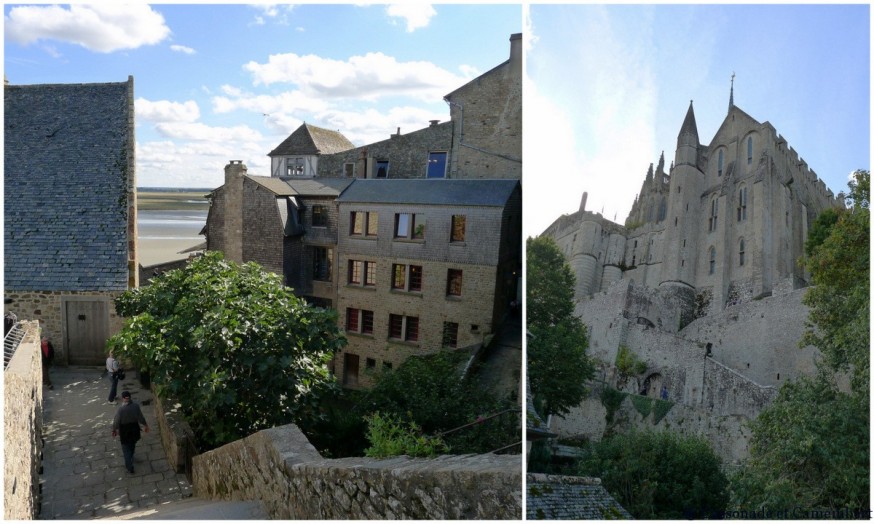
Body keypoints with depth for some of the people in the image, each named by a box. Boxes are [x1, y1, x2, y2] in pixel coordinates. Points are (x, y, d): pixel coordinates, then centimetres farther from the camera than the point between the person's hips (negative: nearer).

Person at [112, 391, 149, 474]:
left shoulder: (121, 409, -27)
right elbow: (140, 418, -7)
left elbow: (116, 422, -15)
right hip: (134, 429, 4)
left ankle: (130, 467, 21)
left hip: (124, 431, -4)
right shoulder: (136, 406, -18)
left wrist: (114, 430, 4)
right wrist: (145, 425, 10)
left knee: (126, 449, 14)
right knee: (132, 445, 29)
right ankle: (130, 459, 53)